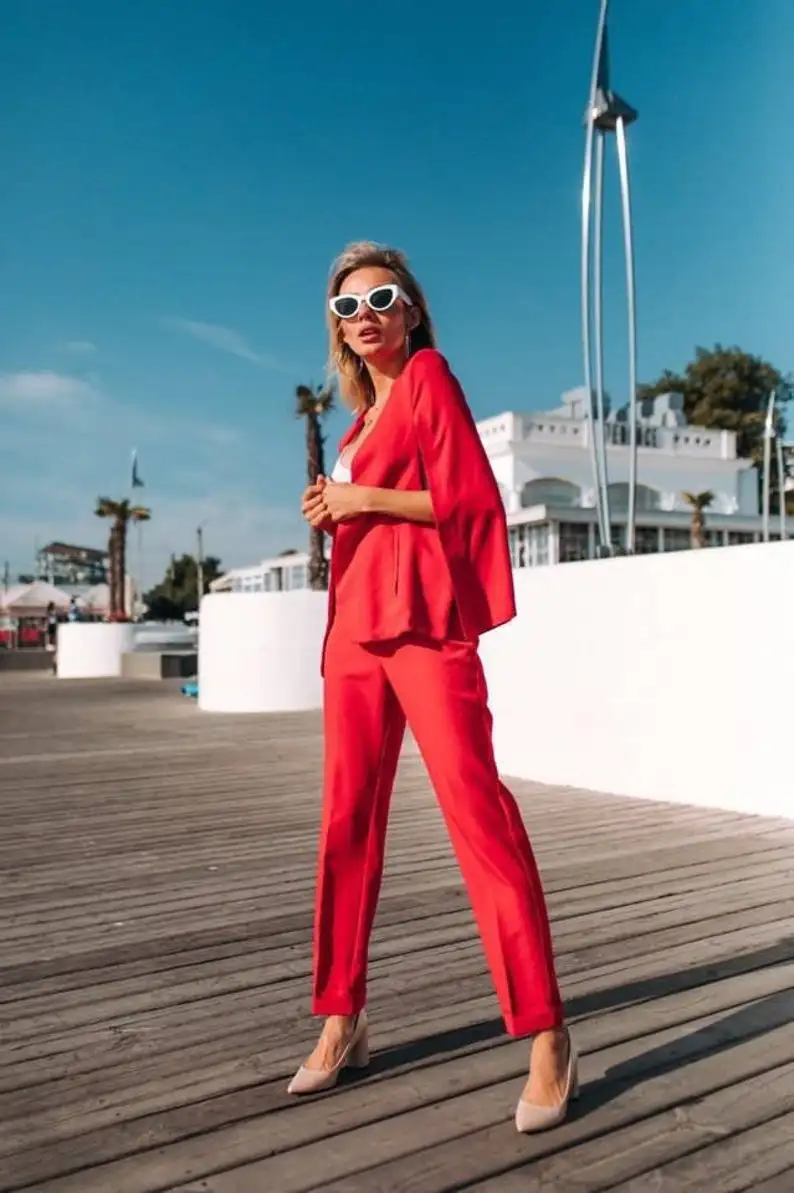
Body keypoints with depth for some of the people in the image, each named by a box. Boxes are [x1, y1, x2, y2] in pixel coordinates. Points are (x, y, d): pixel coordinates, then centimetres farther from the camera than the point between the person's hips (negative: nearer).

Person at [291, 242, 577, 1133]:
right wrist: (332, 515, 6)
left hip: (424, 620, -8)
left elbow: (471, 498, -9)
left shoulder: (429, 377, 1)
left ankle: (547, 1040, -6)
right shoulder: (363, 414, 21)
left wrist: (365, 499, -9)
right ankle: (342, 1022, 18)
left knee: (475, 806, -12)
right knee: (348, 819, 7)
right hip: (356, 622, 8)